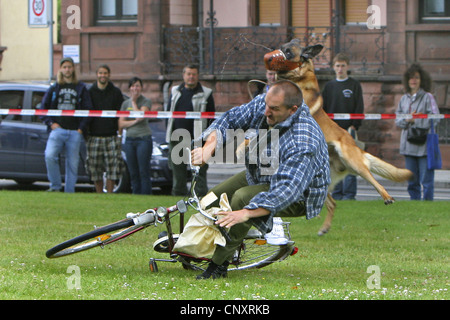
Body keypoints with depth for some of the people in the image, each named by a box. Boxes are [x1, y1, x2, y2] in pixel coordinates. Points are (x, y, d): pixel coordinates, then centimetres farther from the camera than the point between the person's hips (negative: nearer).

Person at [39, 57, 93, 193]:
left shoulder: (81, 88, 11)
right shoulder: (54, 88, 14)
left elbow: (88, 109, 6)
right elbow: (43, 108, 14)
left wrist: (81, 128, -4)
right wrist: (51, 123, 0)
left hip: (75, 132, 0)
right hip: (58, 129, 0)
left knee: (73, 163, -1)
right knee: (50, 156, -21)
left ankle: (69, 191, 6)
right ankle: (55, 186, -10)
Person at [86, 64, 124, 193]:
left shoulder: (116, 92, 8)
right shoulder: (90, 92, 9)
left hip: (111, 137, -1)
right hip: (94, 137, 1)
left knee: (112, 168, -7)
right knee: (95, 169, 0)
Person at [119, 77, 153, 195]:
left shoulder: (146, 101, 2)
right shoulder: (125, 103, 14)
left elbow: (140, 116, -15)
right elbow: (121, 124, 6)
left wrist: (134, 102, -3)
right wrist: (134, 121, -9)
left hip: (143, 138, -5)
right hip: (129, 140, 5)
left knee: (144, 172, -9)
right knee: (133, 173, 4)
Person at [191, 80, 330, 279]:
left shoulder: (304, 142, -38)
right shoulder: (264, 104, -16)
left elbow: (287, 191, -44)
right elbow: (231, 120, -5)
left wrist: (246, 213, -53)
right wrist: (209, 146, -26)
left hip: (299, 197, -8)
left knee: (242, 198, -33)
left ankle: (218, 265, -25)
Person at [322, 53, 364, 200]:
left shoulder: (354, 85, 5)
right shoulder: (329, 86, 14)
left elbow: (359, 108, 0)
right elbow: (323, 108, 14)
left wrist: (354, 126, -10)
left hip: (348, 129, -4)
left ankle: (349, 194, -6)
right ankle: (337, 193, 7)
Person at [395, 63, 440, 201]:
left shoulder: (427, 97, -1)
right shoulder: (404, 99, 14)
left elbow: (434, 118, -9)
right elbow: (397, 120, 13)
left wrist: (416, 120, -12)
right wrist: (407, 120, -7)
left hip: (424, 144, -5)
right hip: (408, 145, 5)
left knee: (426, 180, -7)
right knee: (412, 180, 10)